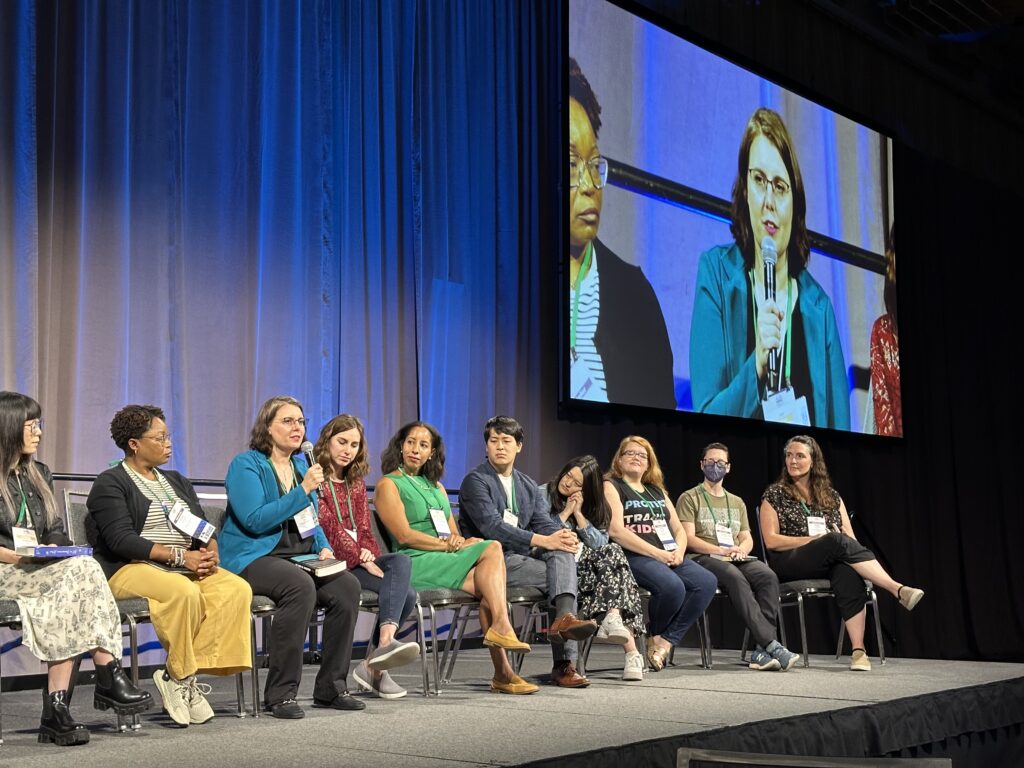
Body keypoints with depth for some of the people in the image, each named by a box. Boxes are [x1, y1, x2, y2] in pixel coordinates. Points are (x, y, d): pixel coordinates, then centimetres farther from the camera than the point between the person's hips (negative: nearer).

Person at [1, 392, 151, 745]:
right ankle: (109, 677, -29)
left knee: (69, 598, -29)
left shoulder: (38, 474, 21)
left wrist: (52, 551, -3)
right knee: (82, 571, -29)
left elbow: (56, 531, 19)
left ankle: (56, 708, -34)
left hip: (40, 569, 6)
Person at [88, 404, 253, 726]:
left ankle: (178, 676, -22)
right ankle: (180, 676, -18)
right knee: (184, 592, -38)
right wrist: (178, 556, -20)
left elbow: (203, 527, 17)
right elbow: (121, 540, -13)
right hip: (132, 568, -7)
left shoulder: (177, 481, 23)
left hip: (187, 567, 7)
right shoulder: (110, 484, 1)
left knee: (237, 589, -23)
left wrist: (210, 552, -8)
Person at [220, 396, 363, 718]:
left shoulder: (302, 466, 19)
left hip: (298, 558, 7)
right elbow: (255, 520, -17)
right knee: (300, 585, -37)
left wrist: (324, 548, 6)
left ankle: (331, 688, -11)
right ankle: (280, 694, -29)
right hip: (252, 559, -7)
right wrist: (303, 491, -19)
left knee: (347, 585, -21)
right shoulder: (245, 465, -4)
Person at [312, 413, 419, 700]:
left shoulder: (356, 483, 24)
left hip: (358, 559, 6)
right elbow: (329, 527, -8)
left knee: (402, 561, -27)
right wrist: (361, 560, -14)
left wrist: (370, 556, -4)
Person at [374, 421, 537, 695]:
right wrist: (446, 545, -12)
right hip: (415, 562, -6)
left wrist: (458, 541, -4)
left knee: (484, 587, -24)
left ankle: (502, 672, -27)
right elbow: (404, 536, -8)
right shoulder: (388, 485, 5)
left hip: (447, 559, 6)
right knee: (493, 549, -22)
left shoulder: (436, 486, 27)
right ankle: (502, 627, -30)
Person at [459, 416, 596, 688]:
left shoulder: (528, 486, 20)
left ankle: (564, 618, -39)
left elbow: (544, 522, 9)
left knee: (563, 553, -24)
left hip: (524, 555, 6)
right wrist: (542, 541, -25)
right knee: (559, 574, -23)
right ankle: (565, 663, -26)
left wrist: (563, 536, -17)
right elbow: (492, 526, -17)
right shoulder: (475, 481, -2)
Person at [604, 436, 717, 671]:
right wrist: (657, 553, -14)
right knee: (672, 586, -33)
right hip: (633, 557, -7)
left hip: (668, 558, 7)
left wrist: (679, 551, -3)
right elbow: (616, 531, -10)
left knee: (706, 581, -20)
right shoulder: (611, 487, 4)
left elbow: (679, 529, 22)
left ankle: (665, 640, -15)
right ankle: (654, 637, -4)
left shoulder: (657, 491, 26)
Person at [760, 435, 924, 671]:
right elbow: (771, 540, -1)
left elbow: (850, 538, 12)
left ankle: (858, 650, -43)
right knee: (837, 541, -33)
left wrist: (831, 542, -13)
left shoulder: (831, 496, 19)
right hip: (789, 565, -3)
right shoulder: (775, 494, 9)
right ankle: (898, 590, -42)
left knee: (850, 576, -35)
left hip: (831, 562, 3)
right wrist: (815, 539, -10)